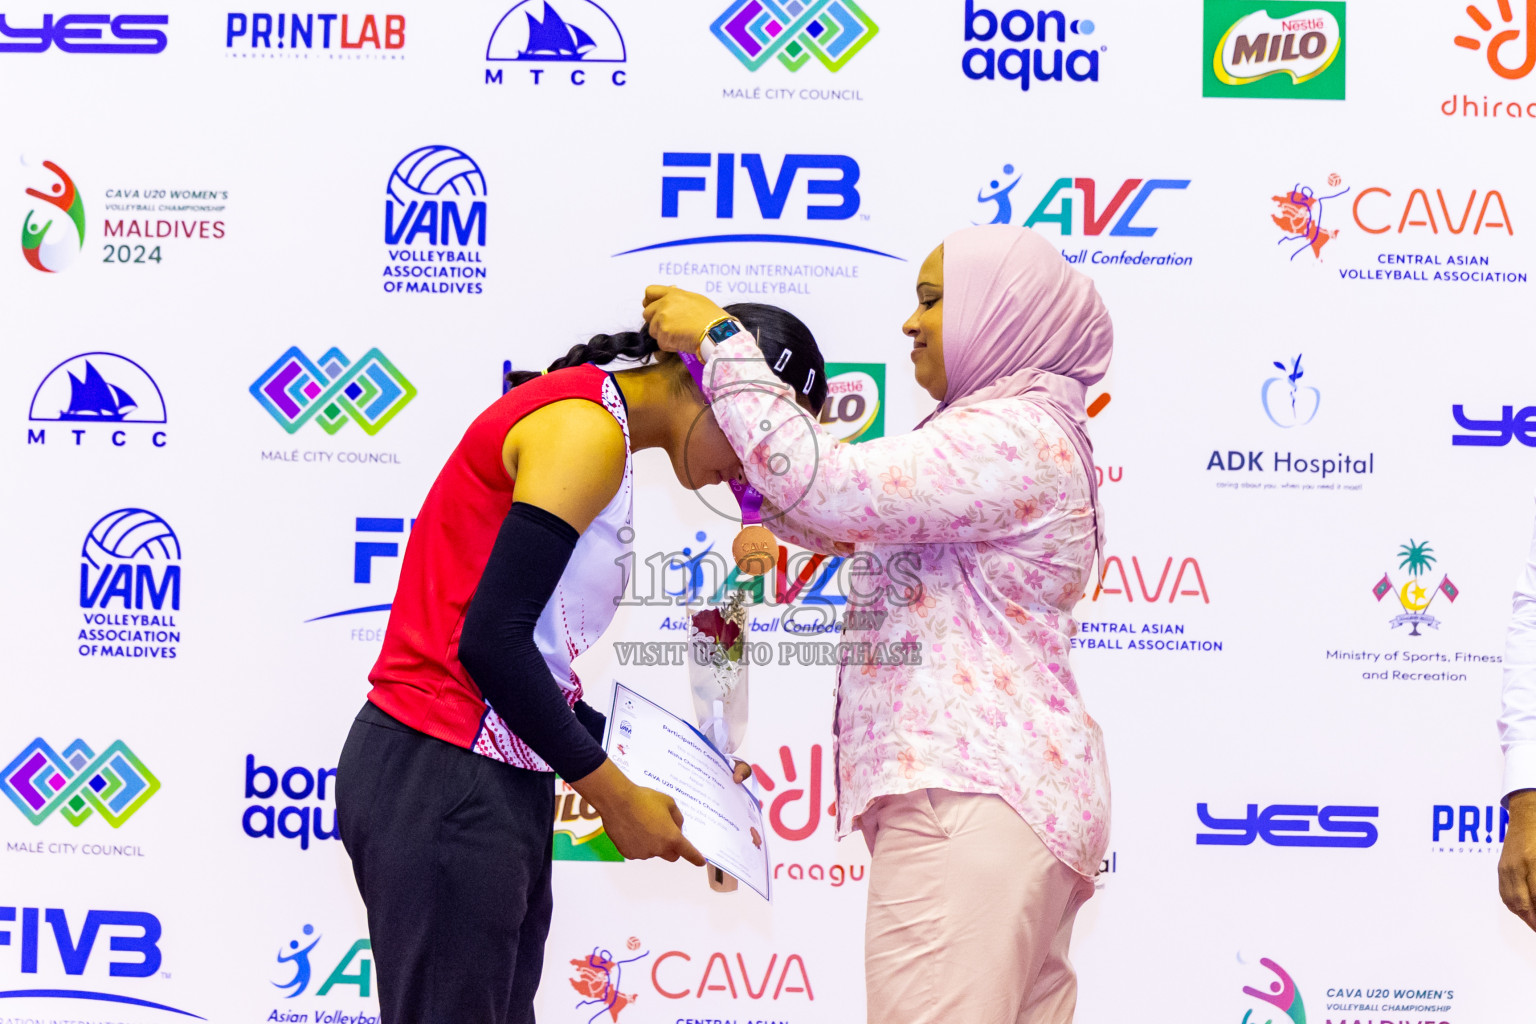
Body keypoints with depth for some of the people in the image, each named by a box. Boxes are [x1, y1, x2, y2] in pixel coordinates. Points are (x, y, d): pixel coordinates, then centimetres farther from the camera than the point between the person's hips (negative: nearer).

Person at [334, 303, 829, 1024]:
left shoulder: (594, 430, 18)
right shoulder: (589, 430, -12)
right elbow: (490, 641, -19)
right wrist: (615, 796, -11)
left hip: (499, 787, 10)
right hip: (442, 783, -10)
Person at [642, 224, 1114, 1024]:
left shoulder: (1016, 437, -11)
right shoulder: (993, 434, 25)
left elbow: (825, 489, -21)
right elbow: (836, 520, 24)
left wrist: (722, 341, -12)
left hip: (971, 797, -11)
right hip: (1011, 787, 11)